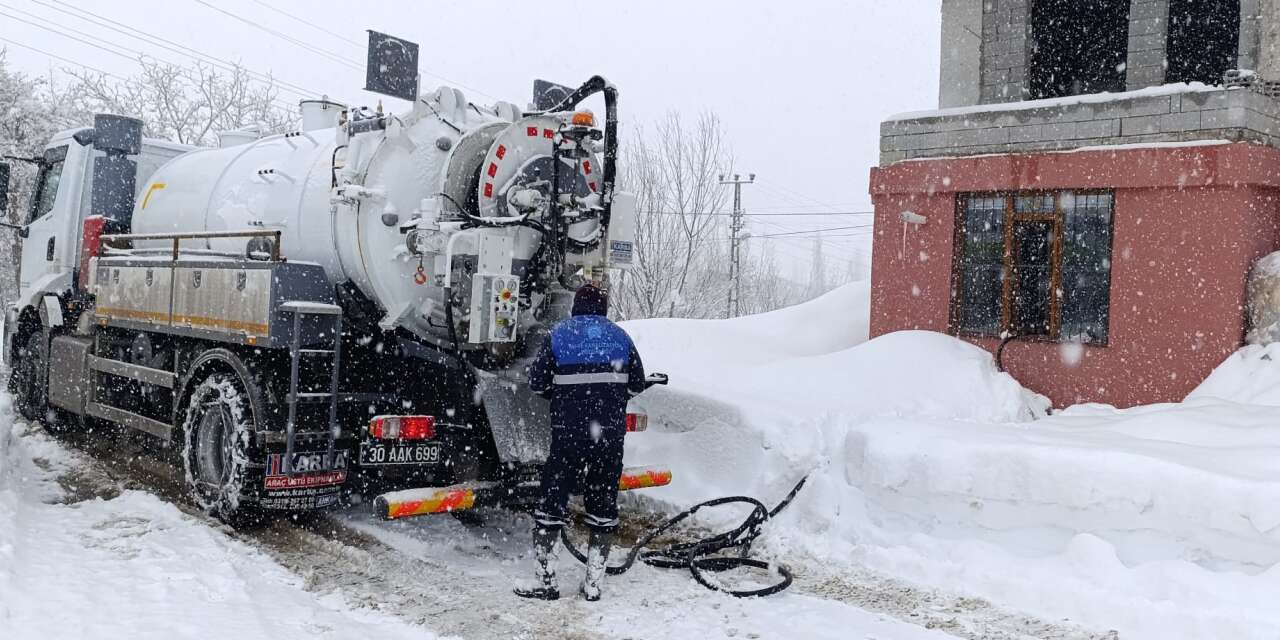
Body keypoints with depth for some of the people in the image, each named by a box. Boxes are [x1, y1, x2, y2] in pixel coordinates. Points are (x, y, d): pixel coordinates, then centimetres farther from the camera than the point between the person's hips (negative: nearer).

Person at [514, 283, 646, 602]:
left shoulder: (559, 335, 2)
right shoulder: (620, 337, 8)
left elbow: (537, 382, 1)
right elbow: (637, 384, 11)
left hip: (569, 432, -2)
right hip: (611, 433, 2)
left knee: (553, 498, 5)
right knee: (603, 503, 11)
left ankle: (545, 580, 5)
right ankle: (593, 583, 13)